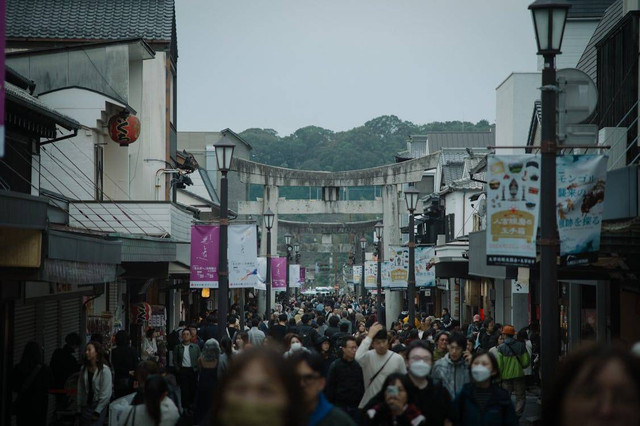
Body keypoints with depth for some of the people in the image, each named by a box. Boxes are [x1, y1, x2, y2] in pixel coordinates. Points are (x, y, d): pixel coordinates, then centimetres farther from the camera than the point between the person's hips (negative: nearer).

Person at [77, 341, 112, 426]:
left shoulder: (104, 370, -11)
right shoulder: (83, 369, 7)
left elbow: (106, 394, -12)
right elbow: (80, 390, 8)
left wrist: (97, 412, -11)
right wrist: (79, 409, 5)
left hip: (99, 407, -5)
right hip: (86, 406, 5)